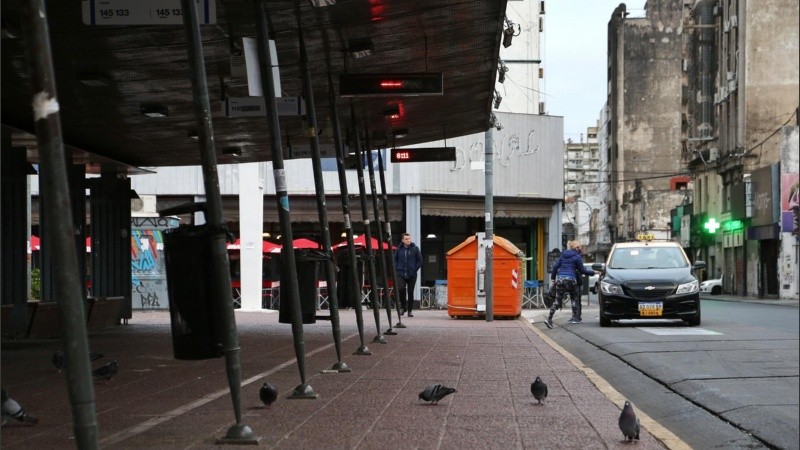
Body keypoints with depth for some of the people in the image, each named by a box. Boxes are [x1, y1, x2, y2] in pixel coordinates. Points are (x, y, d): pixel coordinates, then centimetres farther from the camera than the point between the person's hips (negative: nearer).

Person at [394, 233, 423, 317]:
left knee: (410, 292, 3)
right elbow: (395, 260, 15)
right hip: (401, 274, 0)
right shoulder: (399, 249, 4)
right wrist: (397, 269, 3)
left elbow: (420, 261, 5)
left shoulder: (415, 248, 0)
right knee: (401, 289, -19)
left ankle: (409, 311, 14)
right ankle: (403, 306, 1)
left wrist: (414, 270, -2)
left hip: (412, 275, 0)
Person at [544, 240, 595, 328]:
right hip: (570, 279, -4)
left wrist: (553, 276, 19)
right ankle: (576, 317, 16)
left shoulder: (563, 254, 13)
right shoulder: (577, 257, -1)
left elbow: (555, 266, 10)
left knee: (558, 300, 3)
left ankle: (549, 318, -10)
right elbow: (582, 270, 4)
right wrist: (593, 272, 15)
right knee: (574, 298, 15)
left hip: (560, 279, 4)